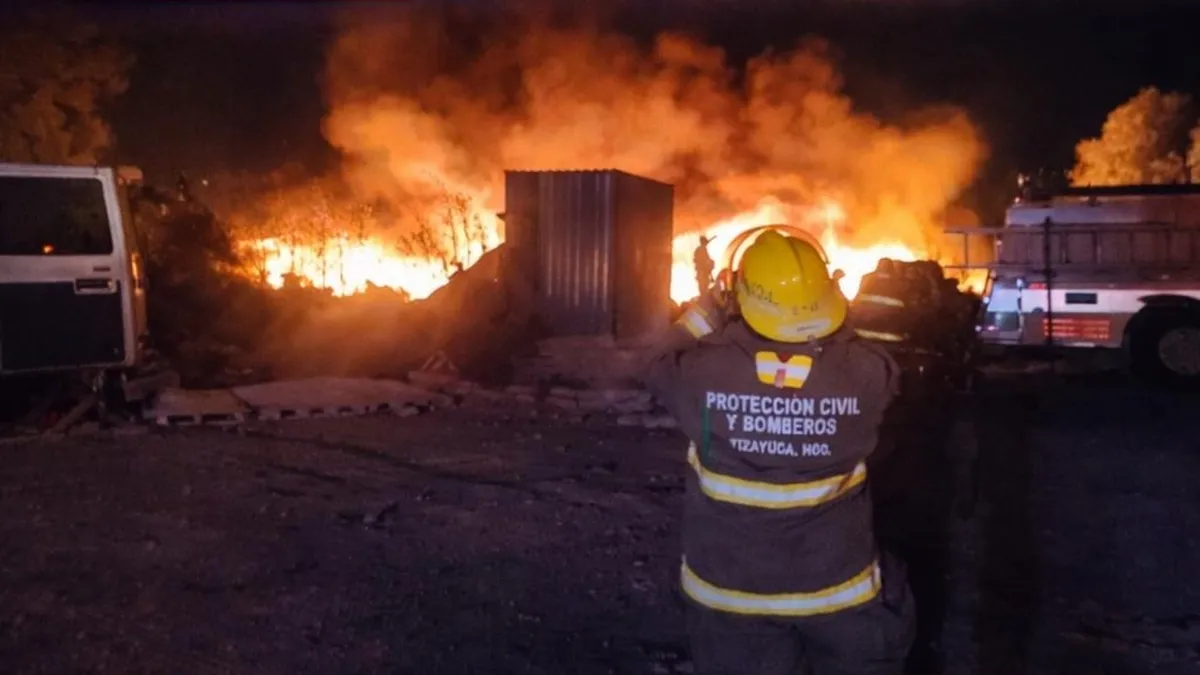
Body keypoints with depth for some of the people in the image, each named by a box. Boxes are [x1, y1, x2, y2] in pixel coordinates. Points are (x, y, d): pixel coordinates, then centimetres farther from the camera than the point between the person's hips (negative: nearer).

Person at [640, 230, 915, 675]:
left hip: (730, 589, 0)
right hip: (839, 586, 0)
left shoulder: (708, 370, -23)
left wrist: (710, 309, 11)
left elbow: (659, 366, 0)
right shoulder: (862, 371, -21)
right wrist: (822, 320, 11)